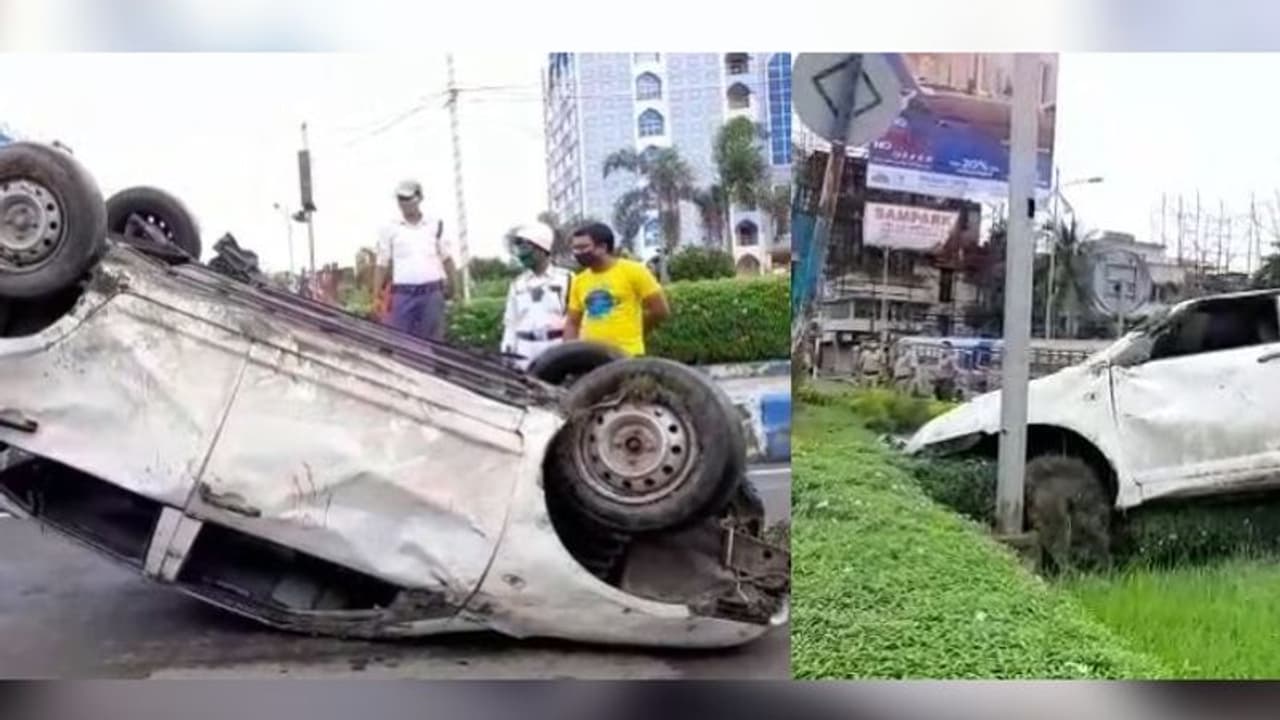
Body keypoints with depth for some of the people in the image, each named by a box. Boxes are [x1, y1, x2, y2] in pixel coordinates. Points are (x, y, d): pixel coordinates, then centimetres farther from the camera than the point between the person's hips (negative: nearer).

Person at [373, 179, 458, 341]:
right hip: (402, 295, -1)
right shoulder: (390, 230, 8)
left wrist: (452, 284, 1)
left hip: (432, 293, 1)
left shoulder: (436, 226, 11)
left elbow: (447, 259, 13)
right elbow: (381, 265, 8)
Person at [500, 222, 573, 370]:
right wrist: (507, 352, 9)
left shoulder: (565, 279, 0)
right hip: (526, 352, 4)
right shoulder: (518, 283, 14)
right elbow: (510, 321, 14)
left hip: (558, 349, -4)